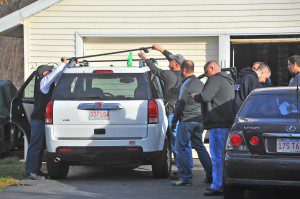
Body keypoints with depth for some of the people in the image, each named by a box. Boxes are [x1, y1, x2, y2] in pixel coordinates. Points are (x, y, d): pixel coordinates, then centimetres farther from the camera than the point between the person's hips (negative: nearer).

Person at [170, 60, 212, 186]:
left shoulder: (187, 84, -12)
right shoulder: (200, 84, 14)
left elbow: (181, 104, -15)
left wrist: (174, 120, -8)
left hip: (187, 120, -8)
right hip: (199, 121, 8)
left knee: (182, 148, -4)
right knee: (200, 147, 16)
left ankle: (185, 178, -6)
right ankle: (210, 175, 16)